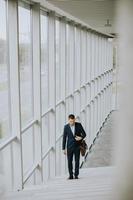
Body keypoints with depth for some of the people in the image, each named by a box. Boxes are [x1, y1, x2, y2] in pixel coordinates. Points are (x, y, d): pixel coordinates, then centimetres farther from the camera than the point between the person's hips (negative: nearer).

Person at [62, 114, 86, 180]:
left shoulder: (79, 125, -5)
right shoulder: (66, 127, -4)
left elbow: (84, 134, 0)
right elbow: (64, 138, 0)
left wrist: (81, 138, -23)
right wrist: (63, 148, -1)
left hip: (77, 146, 0)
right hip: (69, 147, 0)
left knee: (77, 161, -1)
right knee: (69, 161, 0)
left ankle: (76, 175, 8)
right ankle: (71, 175, 10)